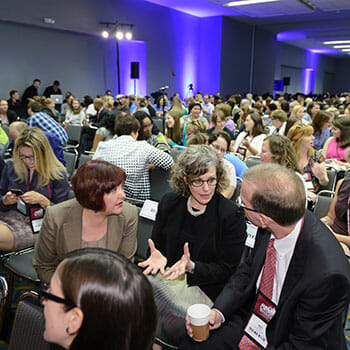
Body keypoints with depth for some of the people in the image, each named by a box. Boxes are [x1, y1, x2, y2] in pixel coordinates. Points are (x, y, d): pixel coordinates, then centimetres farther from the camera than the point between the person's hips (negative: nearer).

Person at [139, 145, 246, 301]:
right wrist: (159, 257, -13)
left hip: (206, 296, -3)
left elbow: (227, 269, -7)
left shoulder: (231, 214, -10)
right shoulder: (169, 202, 1)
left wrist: (192, 267, -23)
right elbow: (157, 244, 11)